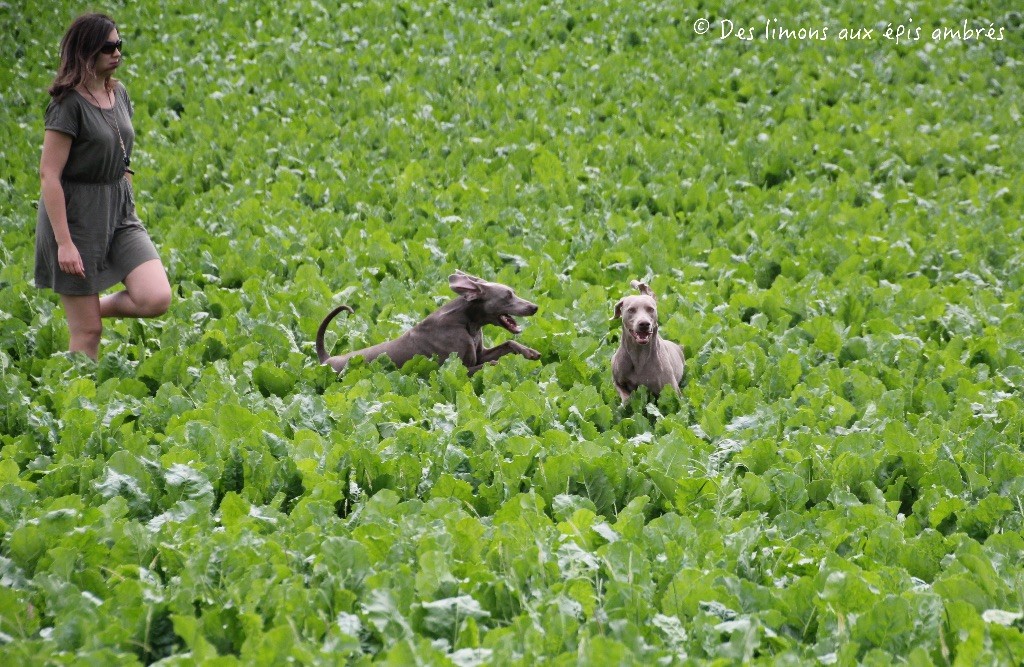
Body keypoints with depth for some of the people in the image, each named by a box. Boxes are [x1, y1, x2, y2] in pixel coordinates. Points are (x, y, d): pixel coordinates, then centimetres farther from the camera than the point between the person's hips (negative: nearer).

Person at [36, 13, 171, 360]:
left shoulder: (119, 93, 7)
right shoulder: (69, 103, -15)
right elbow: (49, 174, -18)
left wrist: (128, 208, 19)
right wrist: (64, 242, -21)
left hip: (119, 212, 7)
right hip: (76, 213, -7)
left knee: (156, 299, -11)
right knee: (88, 331, -1)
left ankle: (97, 306, 16)